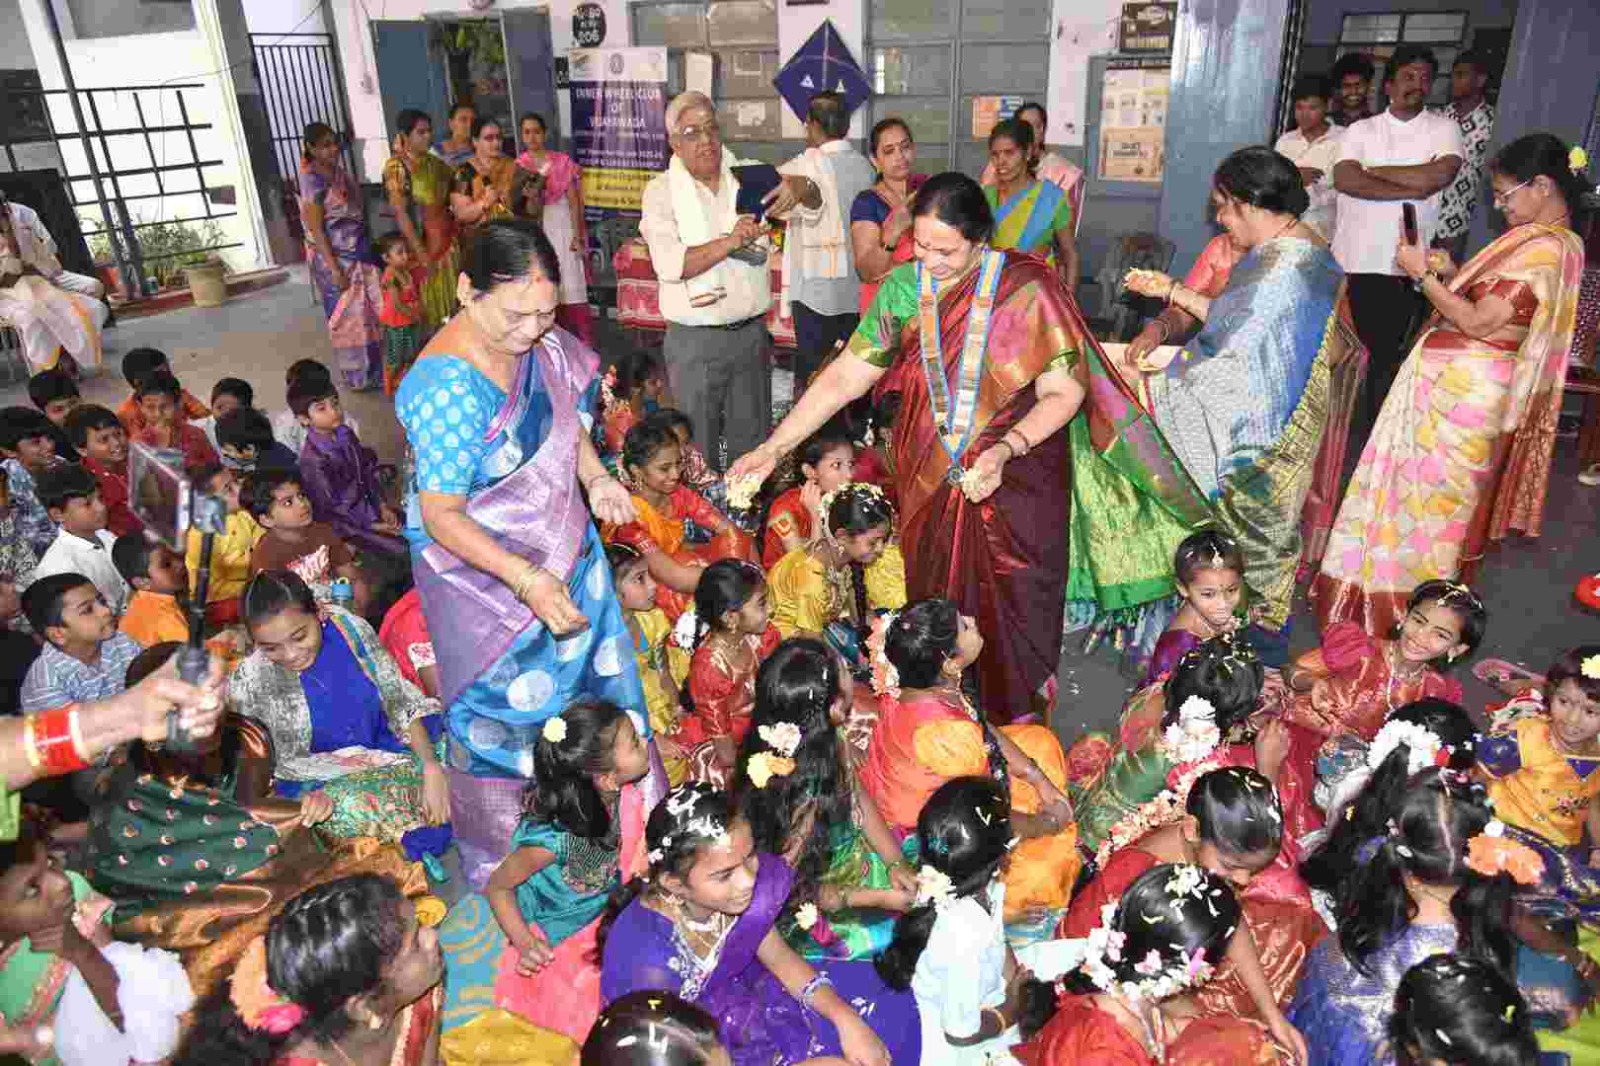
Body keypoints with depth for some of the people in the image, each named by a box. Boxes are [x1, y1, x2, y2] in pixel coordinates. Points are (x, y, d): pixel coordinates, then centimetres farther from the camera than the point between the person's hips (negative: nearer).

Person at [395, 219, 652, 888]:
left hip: (567, 557, 8)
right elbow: (440, 514, -26)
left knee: (593, 686, 20)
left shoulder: (539, 342, -7)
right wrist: (526, 579, -35)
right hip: (485, 578, -7)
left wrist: (595, 477, -7)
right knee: (503, 723, 10)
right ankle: (499, 873, 36)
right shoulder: (447, 386, -29)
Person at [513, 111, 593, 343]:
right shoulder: (519, 166, 3)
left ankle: (580, 341, 0)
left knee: (570, 285, -4)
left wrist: (577, 234, -9)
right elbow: (527, 210, 3)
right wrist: (530, 197, -19)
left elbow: (573, 200, -2)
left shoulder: (563, 161, -2)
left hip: (562, 227, -2)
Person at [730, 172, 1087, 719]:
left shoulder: (1025, 288, -11)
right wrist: (773, 447, -3)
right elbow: (844, 376, 2)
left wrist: (1006, 449, -26)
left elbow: (1063, 392, -10)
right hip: (929, 484, 3)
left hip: (1014, 483, -3)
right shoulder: (903, 288, -1)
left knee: (1012, 612, 6)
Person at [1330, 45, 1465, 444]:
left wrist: (1375, 171, -6)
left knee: (1385, 354, 2)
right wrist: (1411, 188, -13)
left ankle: (1372, 433, 12)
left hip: (1401, 264, -1)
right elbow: (1344, 179, -10)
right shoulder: (1361, 130, 8)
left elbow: (1439, 175, -13)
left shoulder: (1444, 129, 6)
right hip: (1351, 258, 1)